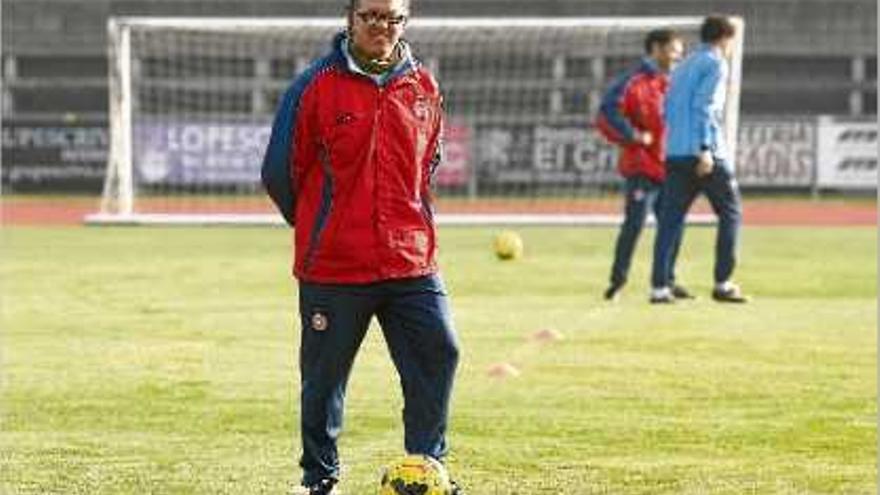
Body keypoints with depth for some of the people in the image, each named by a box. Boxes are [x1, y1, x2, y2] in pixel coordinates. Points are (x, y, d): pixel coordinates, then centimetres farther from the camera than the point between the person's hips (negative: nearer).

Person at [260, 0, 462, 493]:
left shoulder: (423, 87, 7)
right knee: (324, 378, 4)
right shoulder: (316, 87, -6)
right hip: (332, 268, -3)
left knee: (438, 354, -5)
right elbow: (281, 173, 0)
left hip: (412, 262, 3)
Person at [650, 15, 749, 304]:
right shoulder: (715, 64, -3)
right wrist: (705, 149, -19)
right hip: (707, 156, -7)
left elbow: (668, 110, 20)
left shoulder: (683, 67, 21)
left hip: (674, 153, 7)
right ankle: (722, 284, 2)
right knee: (730, 213, 5)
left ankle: (659, 286, -5)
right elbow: (703, 105, -15)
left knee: (671, 218, 3)